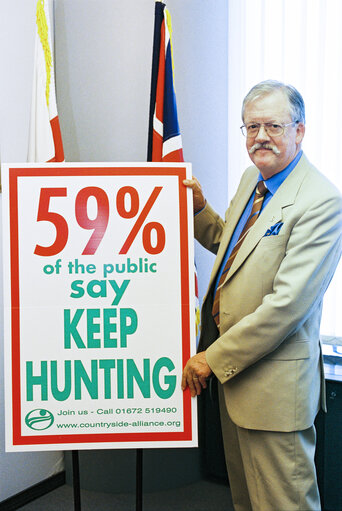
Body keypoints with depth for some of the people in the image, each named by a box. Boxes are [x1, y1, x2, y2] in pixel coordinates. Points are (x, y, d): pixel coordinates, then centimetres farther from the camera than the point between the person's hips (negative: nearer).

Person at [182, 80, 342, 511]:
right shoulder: (252, 178, 8)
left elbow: (288, 303, -25)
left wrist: (213, 358, -20)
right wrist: (198, 208, 7)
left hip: (275, 382, -8)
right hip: (232, 370, 8)